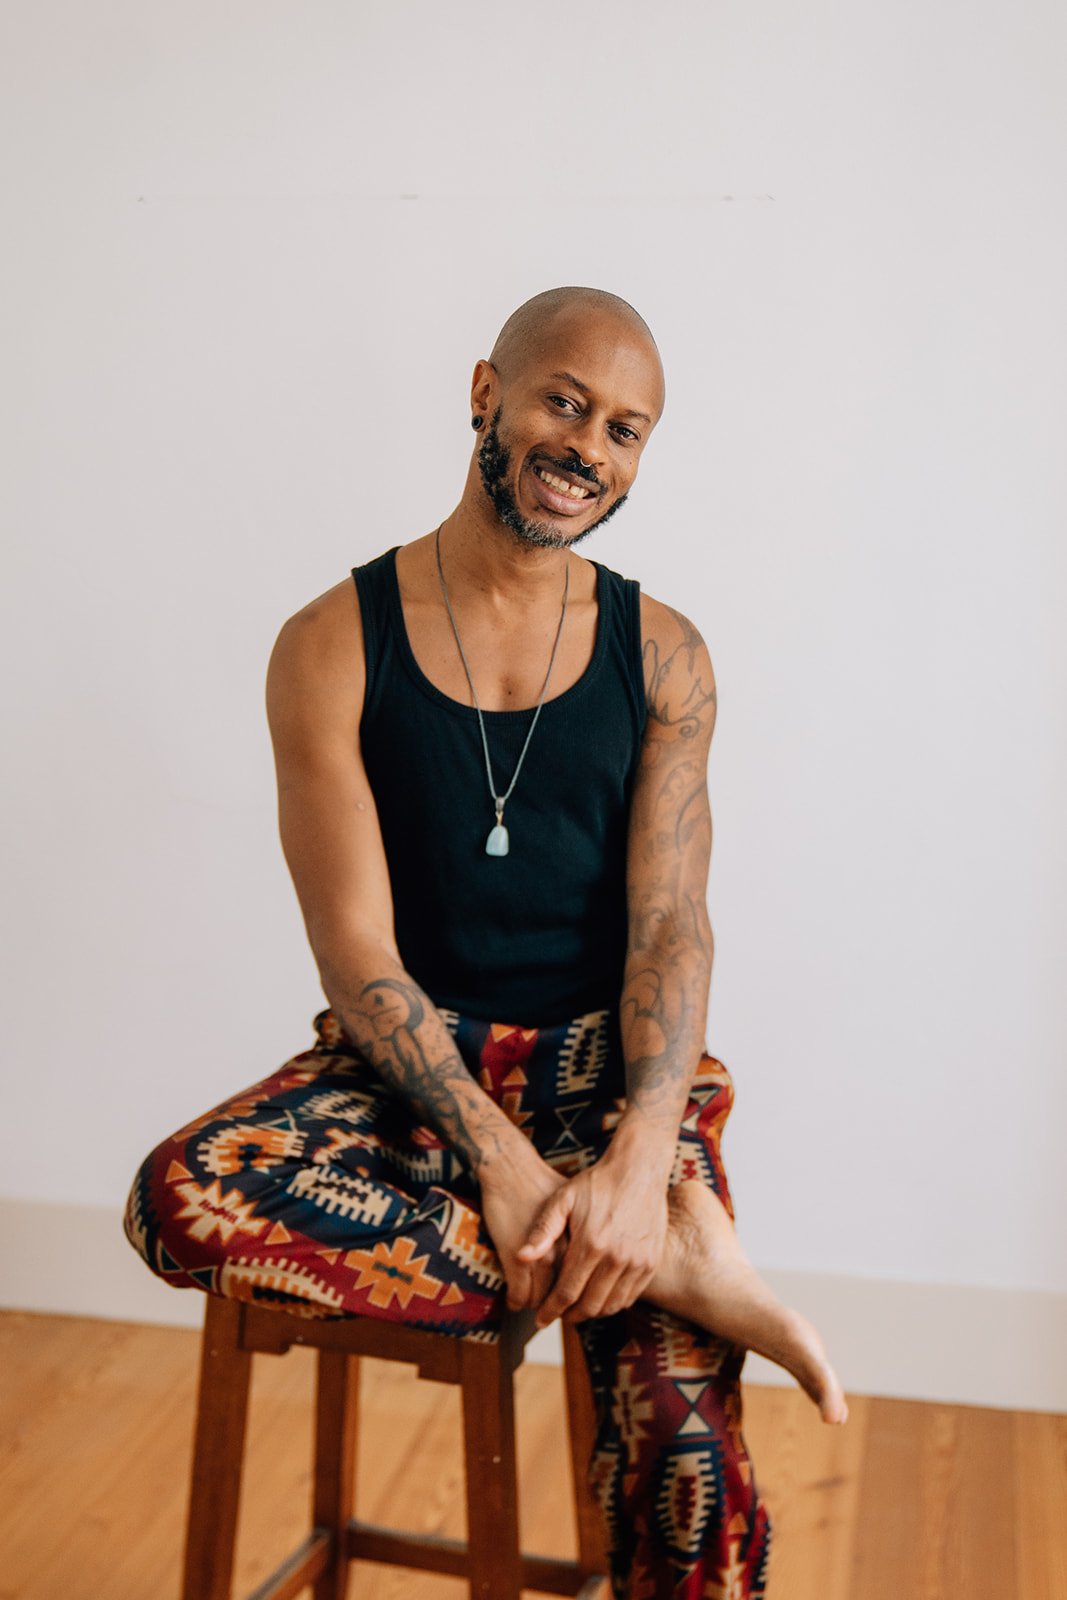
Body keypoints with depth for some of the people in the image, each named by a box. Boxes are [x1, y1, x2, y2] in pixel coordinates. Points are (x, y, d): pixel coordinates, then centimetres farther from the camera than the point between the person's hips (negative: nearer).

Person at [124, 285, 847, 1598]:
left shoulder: (660, 654, 3)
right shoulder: (333, 645, -3)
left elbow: (671, 925, -5)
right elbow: (357, 954, -8)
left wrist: (639, 1161, -22)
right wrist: (495, 1153, -22)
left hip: (606, 1055, 0)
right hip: (412, 1058, 1)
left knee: (693, 1466, -25)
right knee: (177, 1197, -32)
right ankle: (667, 1260, -24)